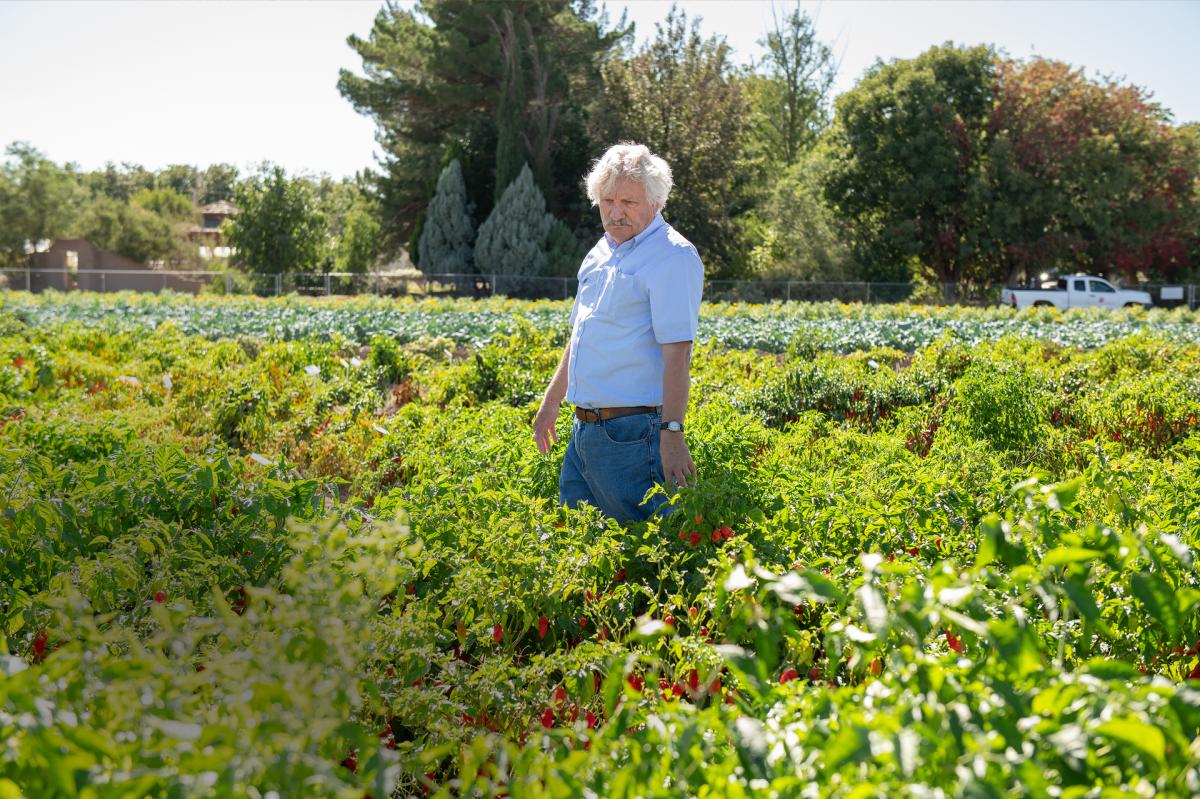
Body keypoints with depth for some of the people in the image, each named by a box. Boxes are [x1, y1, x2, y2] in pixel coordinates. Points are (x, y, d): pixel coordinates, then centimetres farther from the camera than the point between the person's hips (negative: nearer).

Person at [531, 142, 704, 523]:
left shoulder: (673, 257, -12)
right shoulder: (602, 252, 16)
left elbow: (677, 352, -19)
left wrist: (672, 434, -24)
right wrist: (551, 402, 27)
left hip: (632, 433, -9)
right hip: (584, 427, 9)